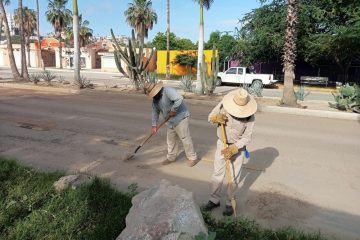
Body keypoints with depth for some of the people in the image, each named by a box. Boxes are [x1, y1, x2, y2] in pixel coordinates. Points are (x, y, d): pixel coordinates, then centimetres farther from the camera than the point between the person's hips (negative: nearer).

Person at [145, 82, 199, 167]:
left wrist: (173, 110, -23)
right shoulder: (155, 99, 6)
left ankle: (193, 158, 11)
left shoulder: (167, 91, -22)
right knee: (171, 139, 16)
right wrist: (154, 125, 5)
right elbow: (155, 112, 11)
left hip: (180, 118, -9)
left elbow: (179, 99, -33)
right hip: (171, 121, 9)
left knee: (185, 138, -3)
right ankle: (171, 157, 31)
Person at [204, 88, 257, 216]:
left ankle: (230, 203, 26)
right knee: (217, 174, 10)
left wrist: (233, 149, -26)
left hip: (238, 147, -2)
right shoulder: (223, 105, -17)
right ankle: (214, 199, 28)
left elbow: (247, 137, -15)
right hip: (222, 144, 2)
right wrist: (216, 118, -28)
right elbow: (210, 117, -3)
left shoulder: (250, 117, -21)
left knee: (234, 177, 6)